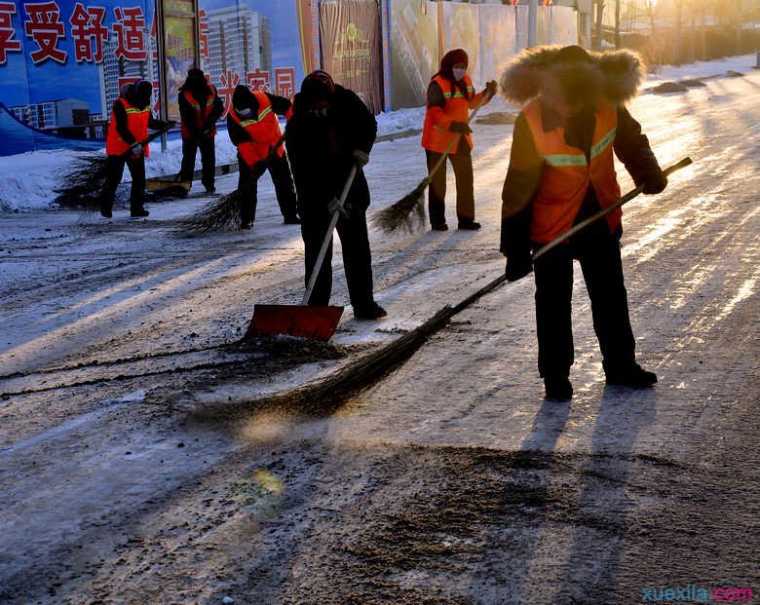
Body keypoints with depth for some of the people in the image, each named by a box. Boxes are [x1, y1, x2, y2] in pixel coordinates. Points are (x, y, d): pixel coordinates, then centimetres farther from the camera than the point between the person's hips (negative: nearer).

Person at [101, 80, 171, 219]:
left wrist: (165, 125, -4)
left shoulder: (145, 104, 0)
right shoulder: (120, 104, -21)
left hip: (137, 148, 6)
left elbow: (150, 122, 13)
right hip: (118, 147, -6)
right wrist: (133, 144, -30)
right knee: (114, 179, 2)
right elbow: (121, 128, -24)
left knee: (139, 178, 0)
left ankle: (137, 208, 6)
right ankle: (106, 207, 16)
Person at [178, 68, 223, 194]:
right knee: (188, 158, 1)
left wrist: (210, 121, -16)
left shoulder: (210, 90, -8)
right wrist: (196, 131, -23)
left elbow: (219, 108, -2)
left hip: (207, 131, 3)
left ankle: (209, 183, 20)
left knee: (209, 159, 9)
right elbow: (186, 117, -18)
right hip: (191, 132, -3)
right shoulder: (184, 94, -17)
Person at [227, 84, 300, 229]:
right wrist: (253, 163, -27)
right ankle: (246, 219, 3)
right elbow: (241, 142, -23)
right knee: (247, 186, -5)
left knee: (285, 183, 9)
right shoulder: (233, 117, -22)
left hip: (275, 149, 2)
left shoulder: (265, 99, -21)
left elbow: (286, 106, -7)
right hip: (251, 155, -2)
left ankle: (291, 214, 20)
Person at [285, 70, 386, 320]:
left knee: (358, 249, 7)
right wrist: (327, 199, -29)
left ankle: (364, 304, 15)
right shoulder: (297, 127, -19)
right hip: (315, 199, -3)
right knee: (317, 253, -1)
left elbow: (368, 124, 10)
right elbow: (304, 172, -21)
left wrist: (362, 147, -10)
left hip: (350, 190, 4)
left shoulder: (346, 101, -9)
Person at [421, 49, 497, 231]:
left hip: (460, 139, 7)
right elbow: (434, 113, -27)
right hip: (439, 140, -7)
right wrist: (453, 125, -39)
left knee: (466, 177, 10)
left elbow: (472, 102, 18)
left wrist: (488, 93, 2)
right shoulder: (438, 84, -19)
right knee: (438, 181, 5)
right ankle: (437, 221, 14)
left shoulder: (465, 81, 4)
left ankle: (466, 218, 19)